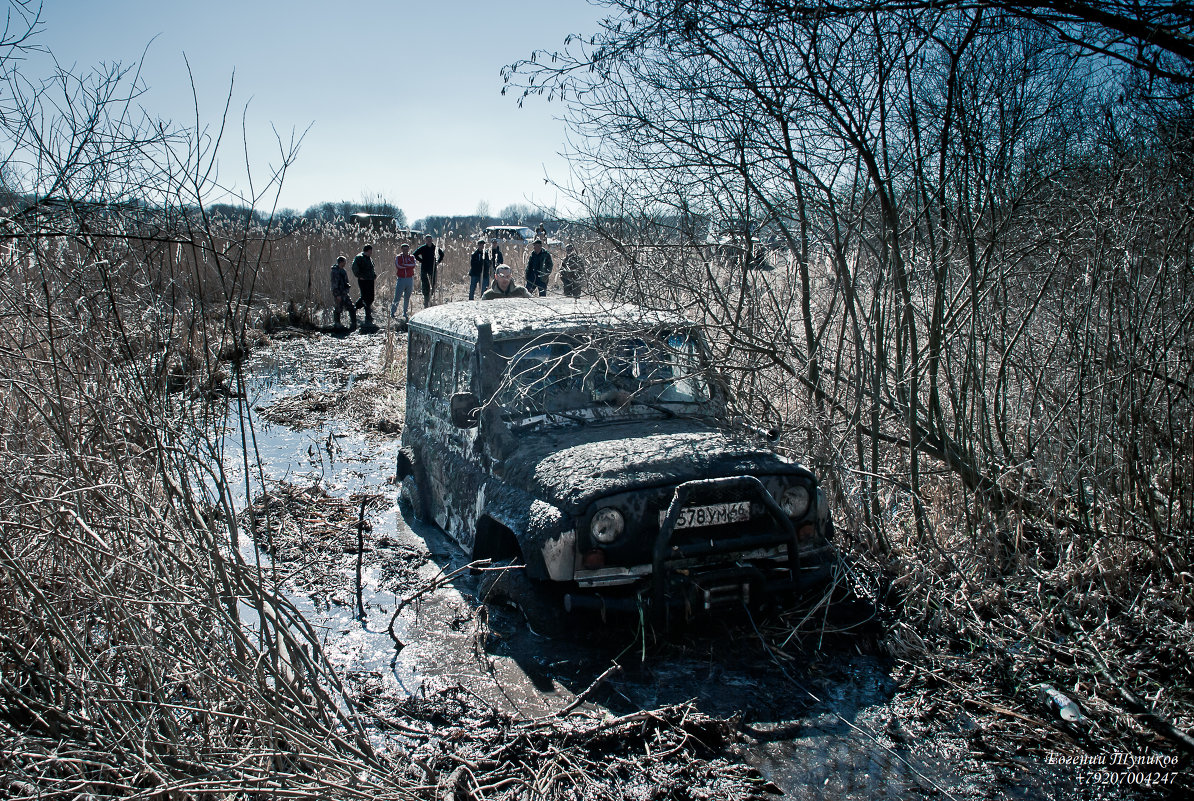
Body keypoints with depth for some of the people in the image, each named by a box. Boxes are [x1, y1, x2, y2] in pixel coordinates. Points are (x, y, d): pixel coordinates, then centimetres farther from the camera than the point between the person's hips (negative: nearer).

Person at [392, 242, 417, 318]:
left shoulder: (411, 257, 9)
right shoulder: (398, 257, 4)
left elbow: (413, 265, -10)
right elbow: (398, 266, -13)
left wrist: (404, 265, -11)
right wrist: (409, 266, -8)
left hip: (409, 279, 2)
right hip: (401, 279, -2)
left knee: (407, 297, 9)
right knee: (397, 296, -6)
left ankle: (405, 312, 18)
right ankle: (393, 311, 5)